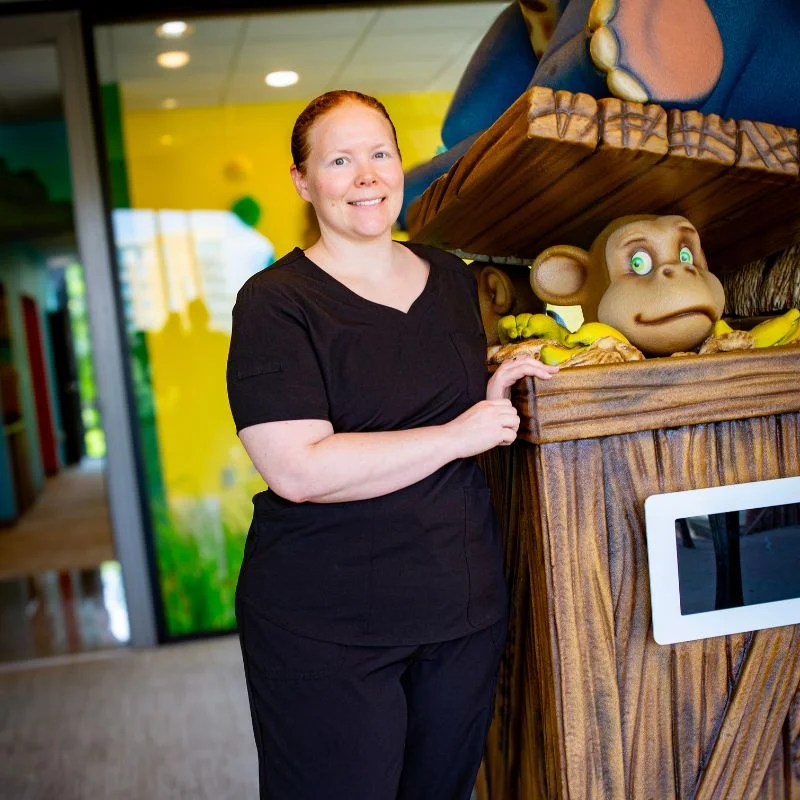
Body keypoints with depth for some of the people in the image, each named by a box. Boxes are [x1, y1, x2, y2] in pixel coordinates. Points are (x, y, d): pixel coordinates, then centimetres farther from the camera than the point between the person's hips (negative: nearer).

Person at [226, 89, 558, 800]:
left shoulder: (453, 277, 9)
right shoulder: (275, 302, -12)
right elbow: (298, 470, -23)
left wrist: (495, 394, 1)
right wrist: (457, 434, -18)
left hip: (464, 606, 6)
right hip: (324, 627, -6)